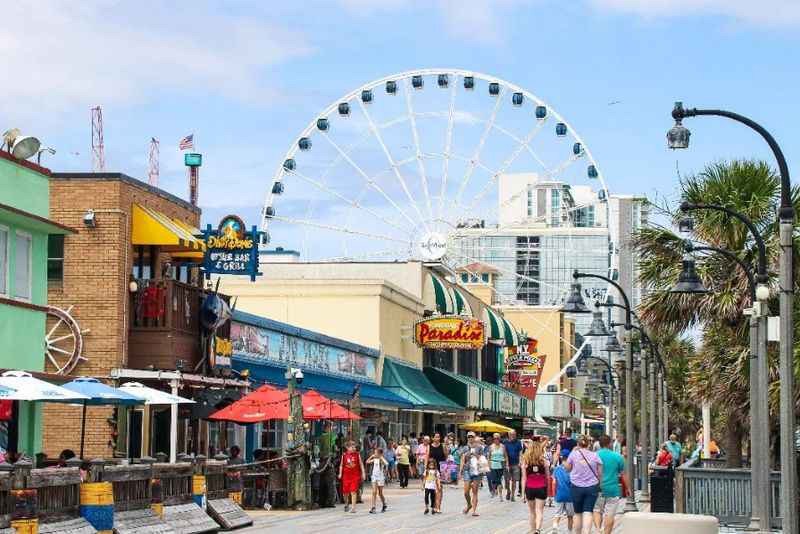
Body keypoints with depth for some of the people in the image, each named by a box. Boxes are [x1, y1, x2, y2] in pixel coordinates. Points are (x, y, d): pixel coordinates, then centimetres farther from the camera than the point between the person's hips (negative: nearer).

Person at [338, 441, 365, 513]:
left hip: (355, 475, -1)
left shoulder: (357, 455, 2)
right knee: (345, 492, 8)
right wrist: (340, 473, 2)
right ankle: (346, 504, 35)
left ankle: (353, 507, -8)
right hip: (346, 475, 1)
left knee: (353, 491, -8)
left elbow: (361, 464, 5)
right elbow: (341, 465, 9)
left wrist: (363, 473, 0)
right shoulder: (344, 455, 2)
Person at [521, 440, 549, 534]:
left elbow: (524, 478, -3)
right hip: (541, 488, -1)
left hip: (529, 488, 1)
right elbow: (548, 477, 2)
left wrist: (523, 492, 0)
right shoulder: (543, 461, -1)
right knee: (539, 510, -1)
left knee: (531, 511, 15)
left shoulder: (525, 461, -2)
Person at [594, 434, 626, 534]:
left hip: (598, 488, 1)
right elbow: (623, 474, 2)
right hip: (613, 490, -1)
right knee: (610, 514, 5)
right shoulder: (617, 457, -3)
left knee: (597, 511, 12)